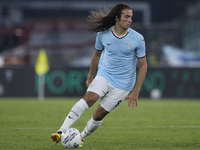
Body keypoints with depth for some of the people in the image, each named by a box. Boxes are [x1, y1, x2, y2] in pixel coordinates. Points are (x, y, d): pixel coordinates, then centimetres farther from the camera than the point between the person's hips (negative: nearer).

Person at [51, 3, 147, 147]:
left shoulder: (137, 39, -10)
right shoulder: (103, 34, -4)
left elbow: (143, 65, -3)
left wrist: (136, 91, -7)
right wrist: (90, 77, 21)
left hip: (123, 85, -1)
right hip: (104, 75, 1)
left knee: (99, 114, -5)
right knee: (89, 98, -26)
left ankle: (81, 137, 20)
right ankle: (61, 131, -32)